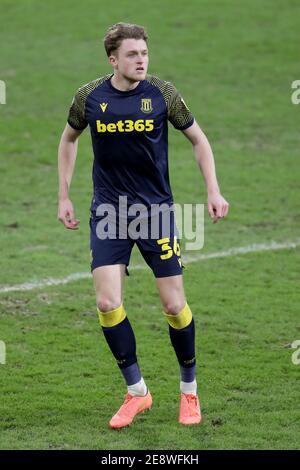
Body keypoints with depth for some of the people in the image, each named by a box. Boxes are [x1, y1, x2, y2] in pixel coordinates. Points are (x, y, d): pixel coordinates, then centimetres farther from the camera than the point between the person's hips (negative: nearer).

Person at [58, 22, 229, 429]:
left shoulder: (162, 94, -7)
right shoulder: (88, 97, -4)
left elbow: (198, 139, 5)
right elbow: (69, 140, 15)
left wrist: (213, 191, -3)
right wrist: (64, 196, 12)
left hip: (157, 209, -1)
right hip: (108, 210, 1)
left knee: (174, 305, -1)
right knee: (108, 303, -10)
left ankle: (189, 389, 20)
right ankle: (136, 392, 6)